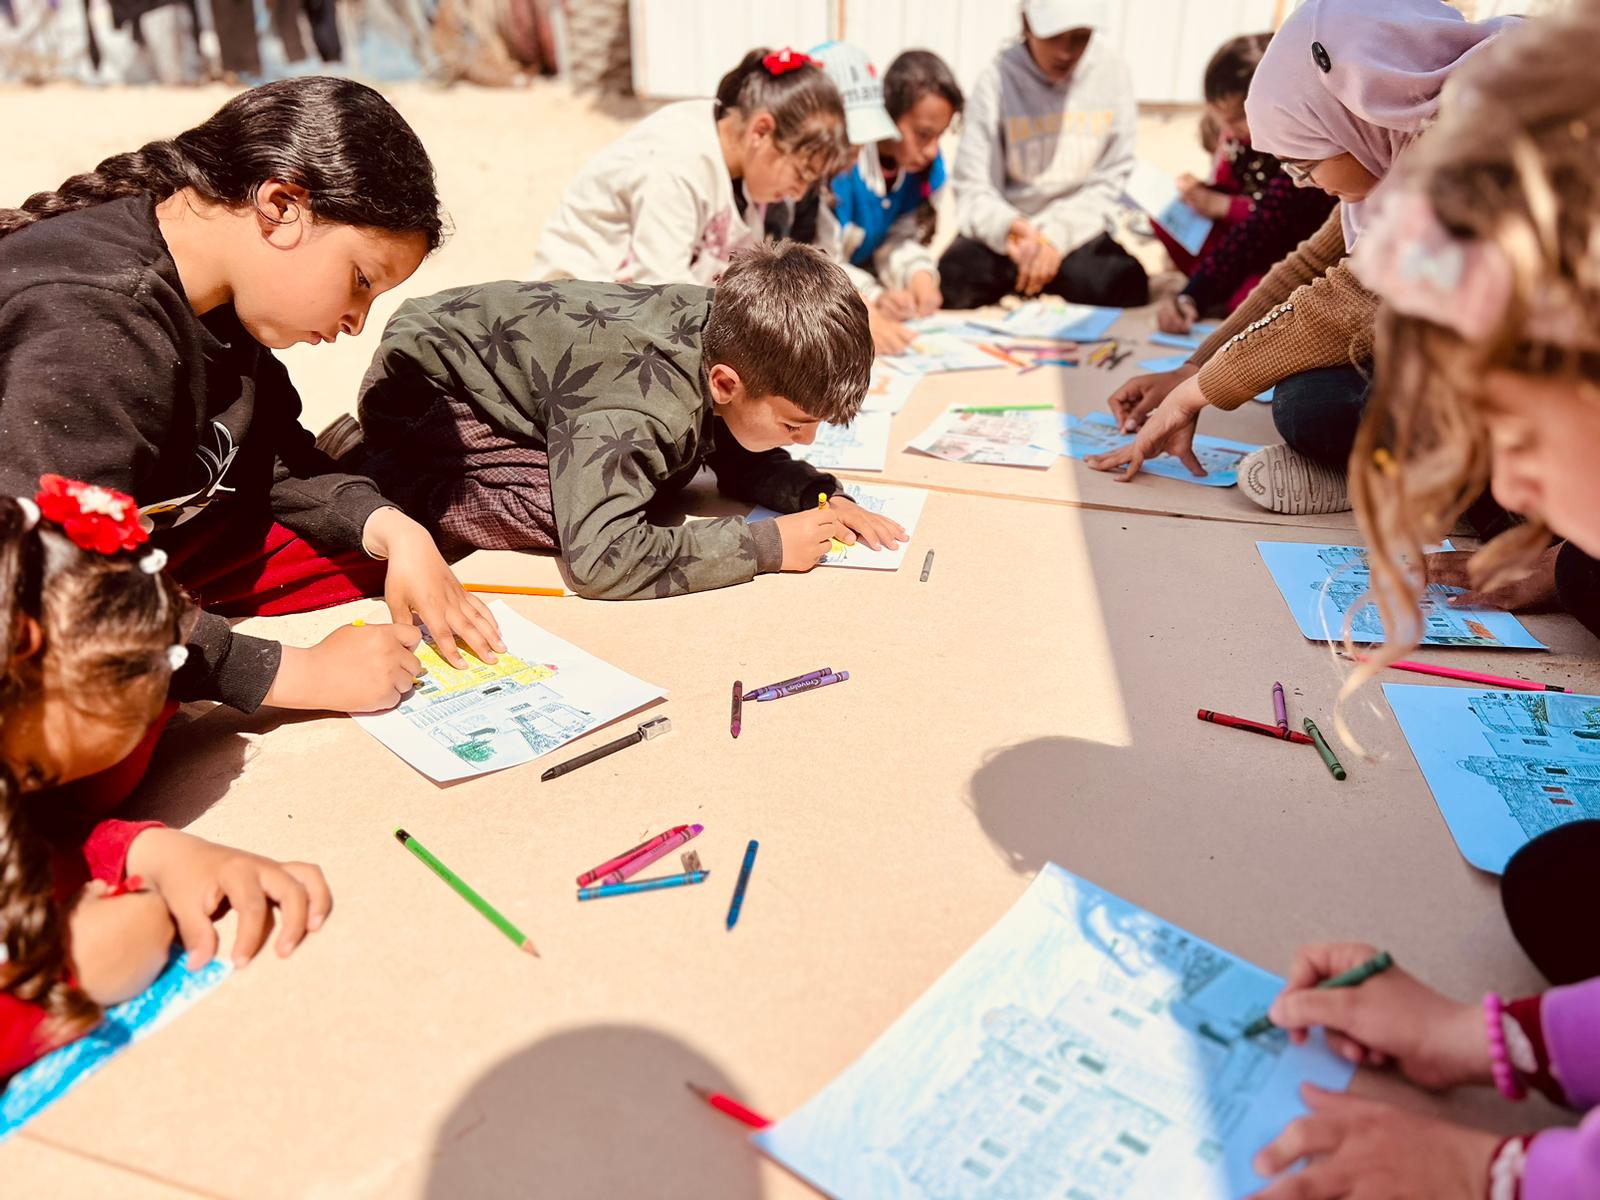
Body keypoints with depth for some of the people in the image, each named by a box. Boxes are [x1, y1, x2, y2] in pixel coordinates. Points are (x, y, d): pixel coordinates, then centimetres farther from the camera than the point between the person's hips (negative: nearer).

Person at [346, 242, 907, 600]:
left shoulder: (727, 329, -13)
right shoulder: (645, 408, -39)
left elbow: (740, 458, 3)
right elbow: (600, 557, -47)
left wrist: (822, 496, -15)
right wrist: (766, 544, -39)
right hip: (423, 386, -8)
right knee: (568, 517, -28)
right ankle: (369, 469, -4)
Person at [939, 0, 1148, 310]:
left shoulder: (1111, 71, -3)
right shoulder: (999, 78, -6)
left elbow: (1112, 180, -2)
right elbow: (973, 190, -10)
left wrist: (1057, 237, -18)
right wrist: (1011, 229, -31)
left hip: (1083, 228, 1)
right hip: (1009, 227, 0)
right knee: (954, 281, -28)